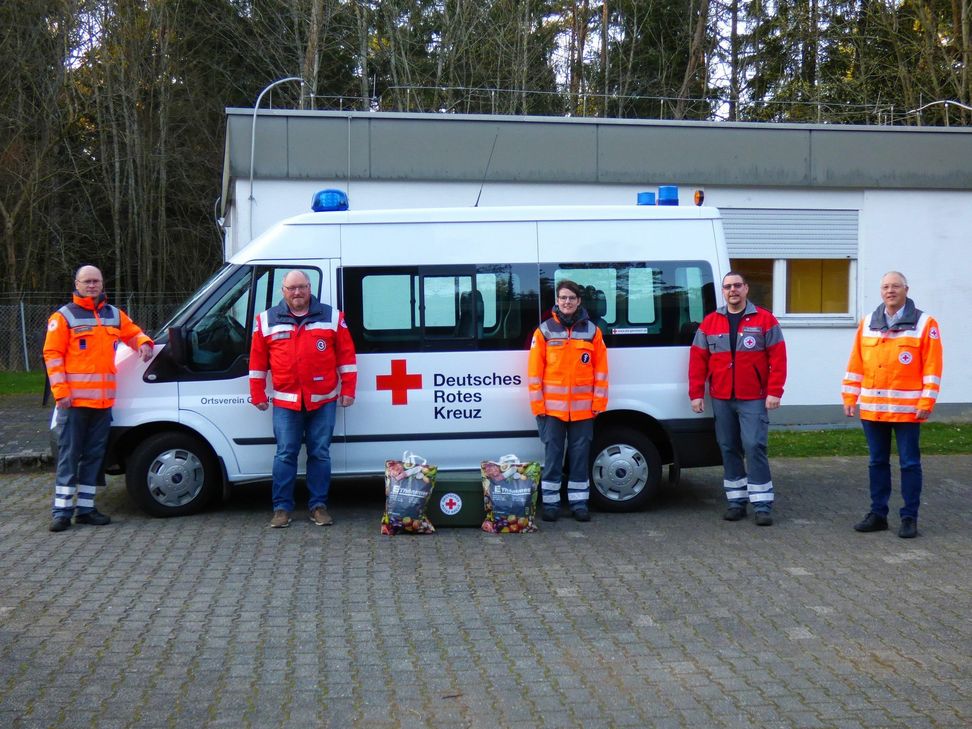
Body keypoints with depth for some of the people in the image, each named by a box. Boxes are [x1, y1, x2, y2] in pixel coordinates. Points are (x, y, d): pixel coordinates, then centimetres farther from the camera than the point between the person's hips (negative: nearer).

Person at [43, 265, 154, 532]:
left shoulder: (114, 315, 15)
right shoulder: (64, 317, -1)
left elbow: (133, 332, 28)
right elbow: (52, 354, -4)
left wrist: (144, 343, 3)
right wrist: (61, 392, -13)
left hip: (103, 399, 5)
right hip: (74, 399, -5)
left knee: (94, 455, 9)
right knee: (69, 454, -4)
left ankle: (85, 508, 16)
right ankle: (61, 510, 0)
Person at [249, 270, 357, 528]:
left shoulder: (332, 317, 5)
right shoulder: (267, 321, 6)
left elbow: (346, 356, 5)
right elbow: (257, 360, 8)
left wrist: (348, 390, 0)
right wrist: (258, 395, 6)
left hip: (323, 400, 0)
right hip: (285, 402, 0)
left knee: (320, 454, 5)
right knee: (285, 454, 0)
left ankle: (319, 505, 13)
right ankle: (282, 507, 8)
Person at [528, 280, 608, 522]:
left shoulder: (592, 331, 5)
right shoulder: (544, 331, 1)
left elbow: (601, 371, 6)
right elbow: (534, 371, 0)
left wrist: (599, 404, 0)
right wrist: (538, 406, -5)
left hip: (583, 409, 1)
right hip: (552, 408, -1)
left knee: (580, 456, 8)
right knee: (552, 456, 3)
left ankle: (579, 502, 16)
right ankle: (550, 502, 11)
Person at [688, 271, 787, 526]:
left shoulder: (765, 320, 0)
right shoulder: (709, 323, 8)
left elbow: (778, 358, -3)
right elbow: (698, 360, 7)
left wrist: (774, 391, -10)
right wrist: (696, 394, 2)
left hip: (753, 399, -4)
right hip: (721, 400, 4)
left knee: (754, 447, -9)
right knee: (729, 449, 8)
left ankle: (762, 505, -5)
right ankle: (736, 502, 17)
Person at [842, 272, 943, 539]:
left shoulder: (924, 324, -4)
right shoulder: (867, 324, 8)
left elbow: (932, 367, -7)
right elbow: (855, 365, 10)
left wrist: (927, 402, -12)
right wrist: (850, 398, 5)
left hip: (907, 410, -4)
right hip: (872, 409, 4)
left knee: (909, 464, 3)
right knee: (877, 462, 11)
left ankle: (909, 518, 11)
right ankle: (878, 514, 20)